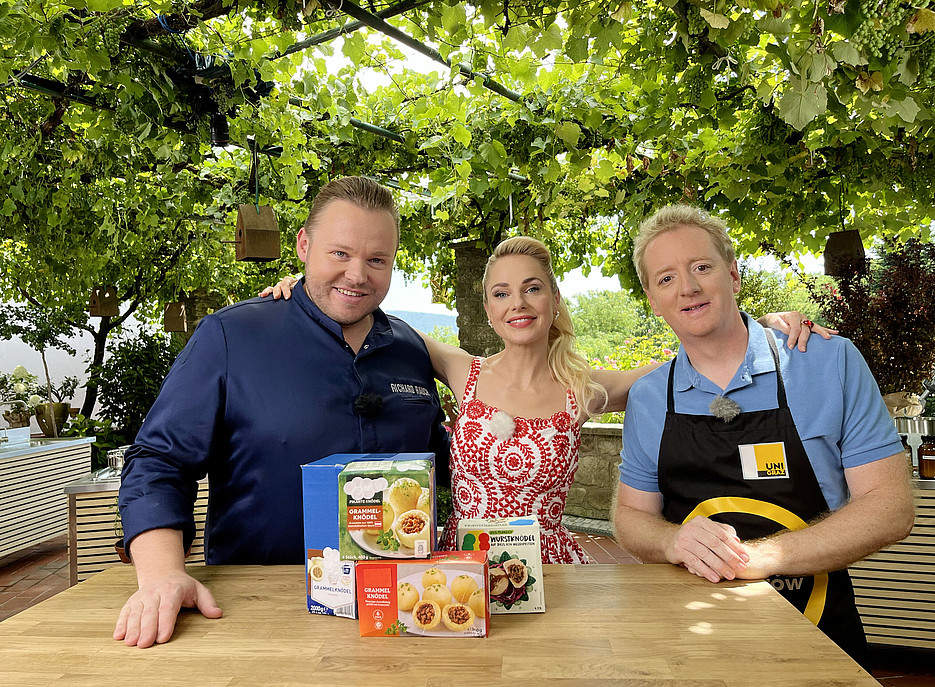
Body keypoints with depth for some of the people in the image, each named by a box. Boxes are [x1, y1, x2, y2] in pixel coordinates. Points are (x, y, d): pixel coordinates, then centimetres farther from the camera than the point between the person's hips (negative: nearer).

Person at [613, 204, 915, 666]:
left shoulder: (832, 363, -4)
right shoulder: (646, 398, 3)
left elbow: (890, 507, -6)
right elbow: (631, 516, 8)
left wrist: (763, 554, -19)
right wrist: (675, 542, -15)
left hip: (817, 633, 0)